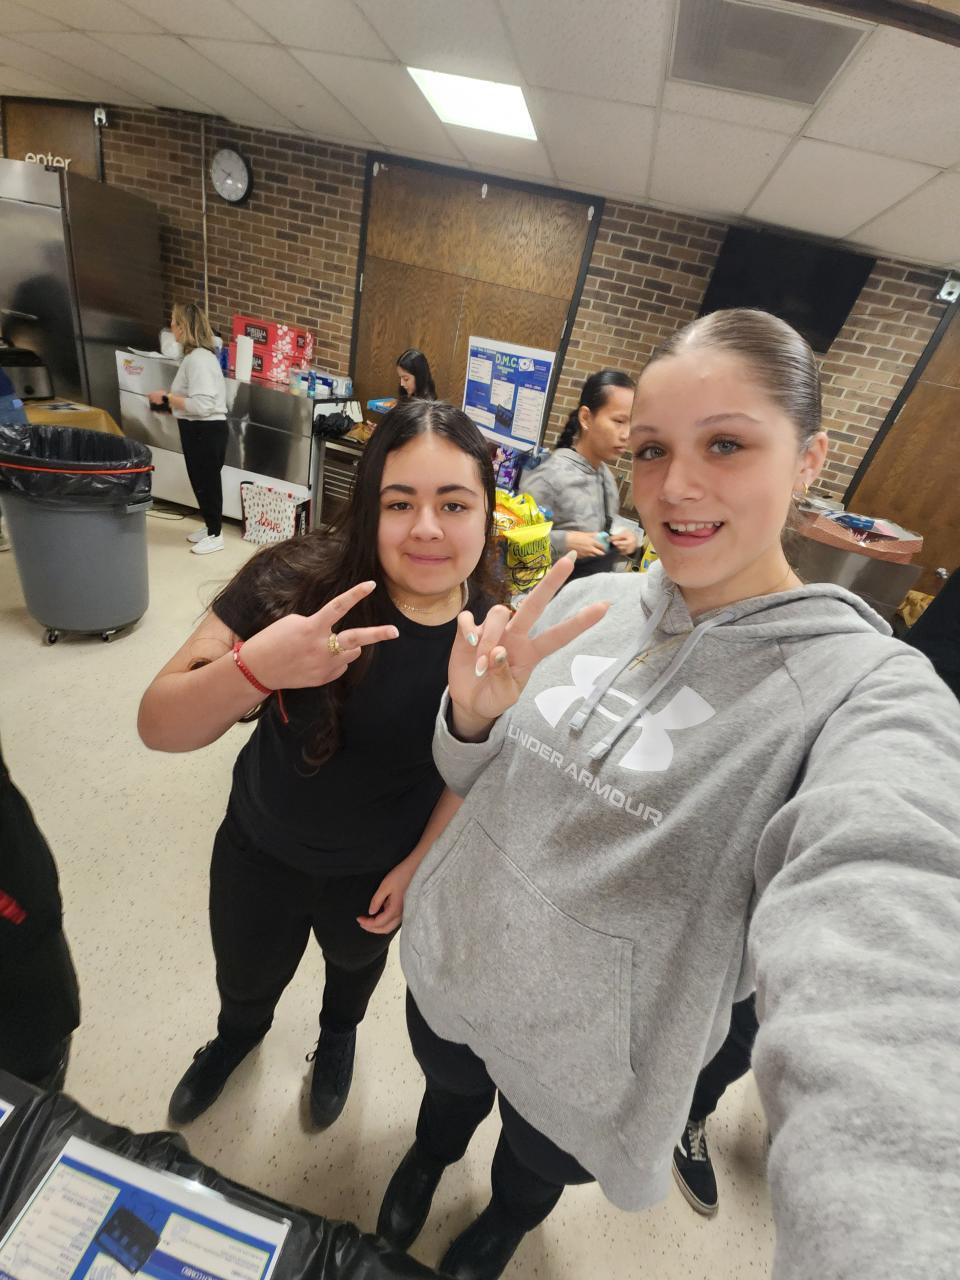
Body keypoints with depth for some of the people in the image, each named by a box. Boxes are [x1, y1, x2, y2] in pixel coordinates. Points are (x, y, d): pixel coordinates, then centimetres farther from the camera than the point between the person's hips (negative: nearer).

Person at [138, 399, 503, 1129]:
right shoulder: (296, 581, -28)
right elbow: (160, 728, -26)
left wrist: (419, 863, -5)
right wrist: (252, 669, -45)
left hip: (379, 867, 1)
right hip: (261, 849, 0)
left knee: (356, 962, 32)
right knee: (245, 979, 29)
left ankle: (339, 1034, 71)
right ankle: (239, 1033, 69)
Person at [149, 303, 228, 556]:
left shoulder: (199, 359, -20)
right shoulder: (196, 355, 13)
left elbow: (201, 405, -27)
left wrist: (167, 397, -18)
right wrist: (169, 400, 10)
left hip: (206, 431, -10)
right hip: (198, 430, 10)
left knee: (207, 482, 0)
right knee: (201, 481, 18)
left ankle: (215, 535, 13)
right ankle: (210, 527, 31)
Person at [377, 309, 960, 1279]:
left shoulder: (874, 696, -25)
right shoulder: (586, 601, -12)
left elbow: (876, 989, -41)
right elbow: (473, 778, -3)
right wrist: (471, 713, -25)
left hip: (585, 1062, -2)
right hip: (446, 966, 3)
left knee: (537, 1170, 32)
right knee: (445, 1088, 34)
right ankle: (432, 1151, 73)